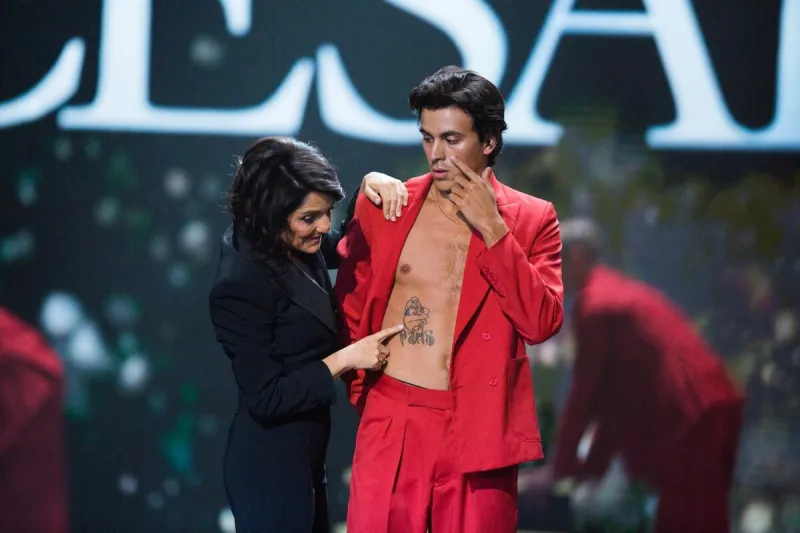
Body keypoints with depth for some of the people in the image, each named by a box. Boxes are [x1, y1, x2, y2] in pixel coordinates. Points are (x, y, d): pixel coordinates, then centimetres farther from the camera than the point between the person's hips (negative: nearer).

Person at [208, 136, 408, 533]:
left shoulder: (295, 247, -2)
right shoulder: (240, 286, -24)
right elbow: (265, 398, -23)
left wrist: (370, 189, 0)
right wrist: (344, 360, -20)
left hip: (304, 456, 9)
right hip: (270, 467, -9)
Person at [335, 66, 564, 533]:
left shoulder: (531, 220, 2)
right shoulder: (381, 207, 5)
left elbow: (541, 323, -9)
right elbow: (349, 311, 14)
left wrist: (492, 230, -11)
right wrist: (362, 393, 10)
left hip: (479, 427, -1)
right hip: (391, 424, 1)